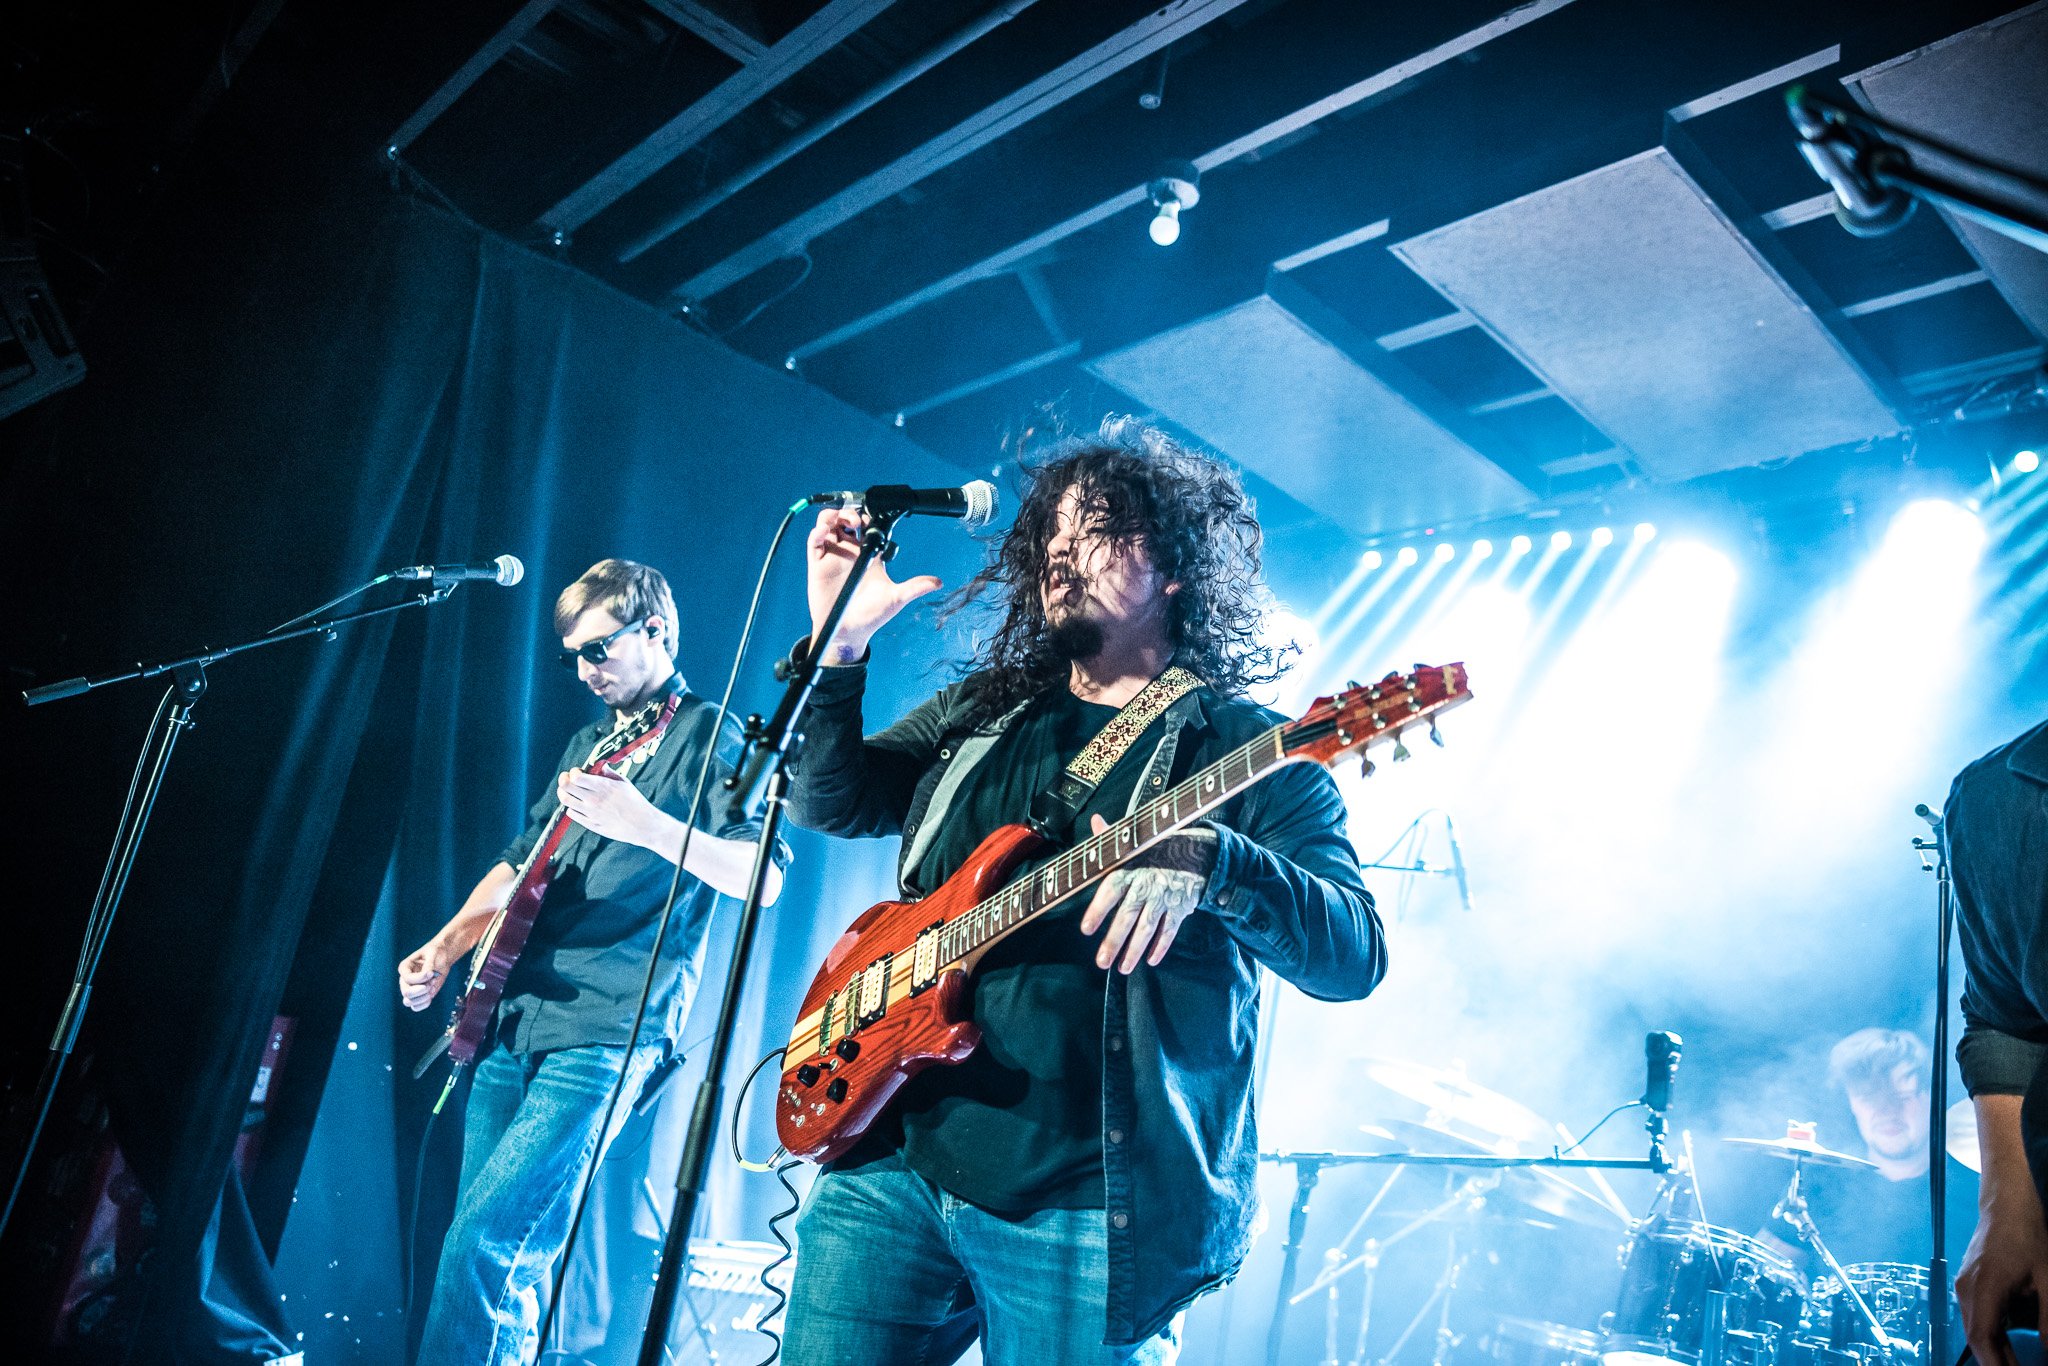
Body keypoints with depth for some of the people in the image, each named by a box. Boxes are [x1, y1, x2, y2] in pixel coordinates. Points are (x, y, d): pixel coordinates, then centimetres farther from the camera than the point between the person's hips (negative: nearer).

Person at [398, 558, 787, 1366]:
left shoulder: (707, 735, -6)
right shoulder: (591, 742, 18)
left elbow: (764, 876, -18)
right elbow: (522, 862, 25)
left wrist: (647, 824, -31)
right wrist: (447, 946, 11)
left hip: (604, 1034, -8)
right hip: (515, 1021, 8)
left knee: (483, 1244, -14)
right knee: (507, 1259, 11)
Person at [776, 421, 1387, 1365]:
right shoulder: (981, 712, 13)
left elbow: (1353, 958, -12)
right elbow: (828, 801, 9)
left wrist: (1210, 859, -31)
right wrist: (840, 645, -8)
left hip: (1090, 1207, -4)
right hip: (895, 1156, 4)